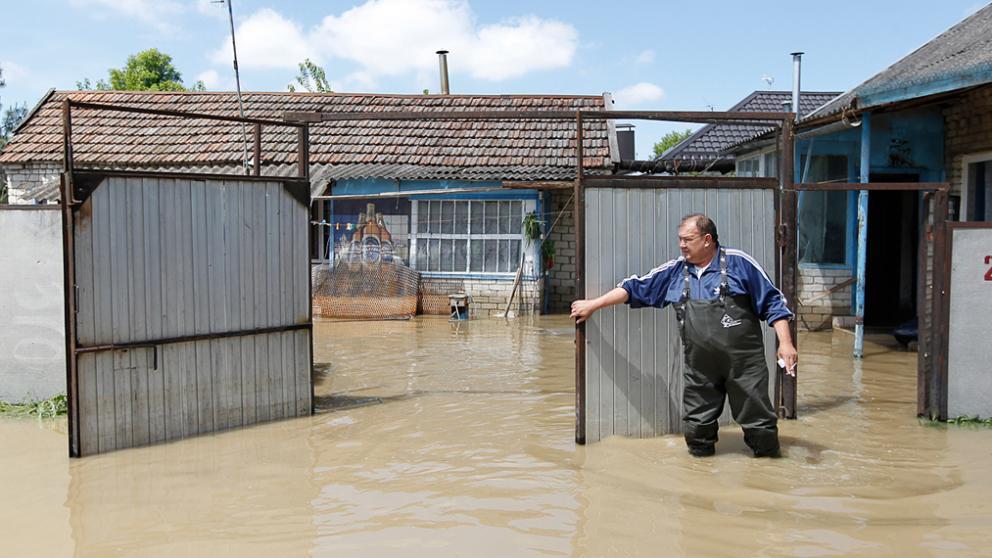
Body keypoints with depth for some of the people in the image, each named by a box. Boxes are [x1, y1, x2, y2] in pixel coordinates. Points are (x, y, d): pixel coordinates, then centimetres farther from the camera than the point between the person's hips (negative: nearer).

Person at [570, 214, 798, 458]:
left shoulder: (738, 262, -3)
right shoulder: (674, 271, 8)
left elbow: (772, 302, -1)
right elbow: (634, 288, 14)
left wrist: (785, 343, -9)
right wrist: (592, 305, 13)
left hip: (744, 363, -3)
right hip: (700, 369, 4)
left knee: (758, 423, 4)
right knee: (696, 425, 7)